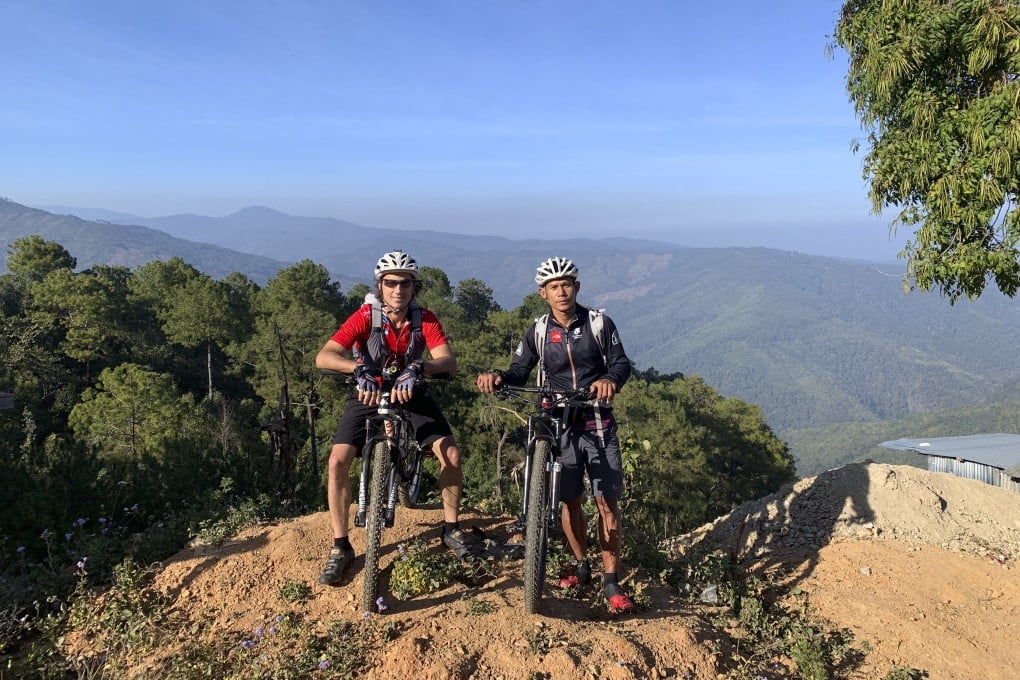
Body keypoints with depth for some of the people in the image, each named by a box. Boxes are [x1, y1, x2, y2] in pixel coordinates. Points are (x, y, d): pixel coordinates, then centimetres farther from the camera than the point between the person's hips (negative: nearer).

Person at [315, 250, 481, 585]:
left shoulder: (425, 319, -15)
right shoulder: (365, 317, -20)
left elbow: (449, 362, -27)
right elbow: (323, 356, -30)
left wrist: (416, 368, -47)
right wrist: (359, 369, -50)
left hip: (409, 393, 1)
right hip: (369, 394, -1)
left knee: (451, 454, -13)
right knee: (338, 461, -18)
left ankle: (451, 528, 11)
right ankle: (340, 547, 0)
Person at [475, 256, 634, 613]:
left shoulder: (599, 323, -4)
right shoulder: (538, 331, 1)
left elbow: (621, 362, -6)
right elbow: (520, 371, 0)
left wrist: (611, 380, -29)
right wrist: (497, 378, -22)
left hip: (598, 425, -1)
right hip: (559, 426, 2)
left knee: (607, 502, -2)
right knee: (569, 501, 9)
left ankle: (611, 580, 10)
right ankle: (581, 566, 29)